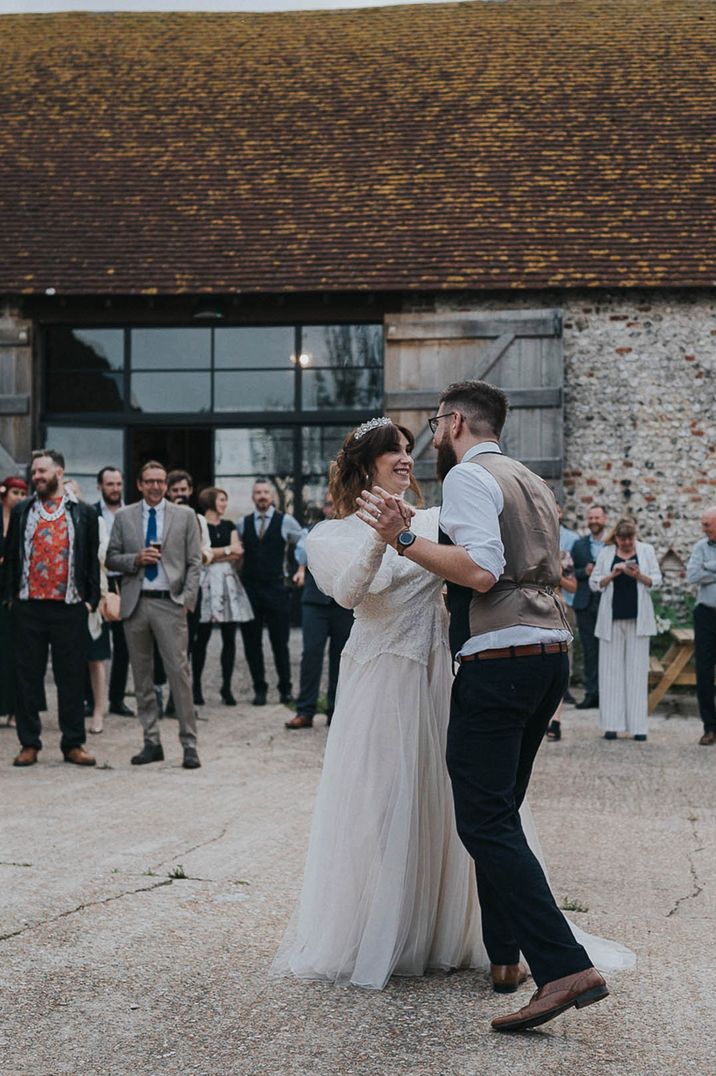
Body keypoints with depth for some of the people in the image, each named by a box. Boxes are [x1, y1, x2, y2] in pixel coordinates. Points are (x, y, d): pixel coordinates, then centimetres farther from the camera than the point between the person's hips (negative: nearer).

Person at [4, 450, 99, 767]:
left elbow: (92, 560, 6)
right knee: (28, 676, 5)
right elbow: (10, 555, 11)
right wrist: (10, 595, 3)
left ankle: (73, 744, 11)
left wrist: (91, 599, -1)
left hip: (69, 607, -1)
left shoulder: (83, 513, 5)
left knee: (71, 678, 3)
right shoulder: (21, 511, 10)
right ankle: (29, 744, 12)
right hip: (28, 607, 2)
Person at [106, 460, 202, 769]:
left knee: (179, 673, -8)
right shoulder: (124, 517, 9)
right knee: (142, 677, 7)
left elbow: (194, 562, 5)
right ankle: (151, 742, 15)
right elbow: (111, 558, 10)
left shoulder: (184, 515, 6)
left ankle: (189, 745, -3)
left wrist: (187, 599, -6)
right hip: (135, 603, 3)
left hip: (169, 603, -2)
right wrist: (136, 559, -9)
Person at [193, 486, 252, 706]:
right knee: (202, 638, -4)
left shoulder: (229, 525, 19)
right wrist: (228, 550, 1)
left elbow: (238, 555, 8)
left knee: (229, 638, 1)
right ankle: (196, 686, 5)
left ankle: (226, 688, 5)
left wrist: (214, 555, -6)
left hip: (228, 581, 5)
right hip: (206, 583, -5)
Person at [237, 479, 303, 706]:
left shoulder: (286, 521, 1)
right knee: (252, 643, 5)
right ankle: (259, 689, 15)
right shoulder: (243, 524, 9)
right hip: (250, 589, 2)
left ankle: (285, 688, 15)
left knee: (280, 643, 1)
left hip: (276, 589, -2)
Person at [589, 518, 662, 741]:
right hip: (612, 618, 0)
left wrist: (639, 576, -15)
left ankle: (638, 725, 2)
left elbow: (657, 580, 4)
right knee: (611, 669, 0)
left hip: (638, 618, 0)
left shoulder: (646, 550, 7)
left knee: (637, 669, 0)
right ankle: (612, 724, 4)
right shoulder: (606, 553, 7)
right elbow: (594, 583, 4)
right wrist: (612, 575, -13)